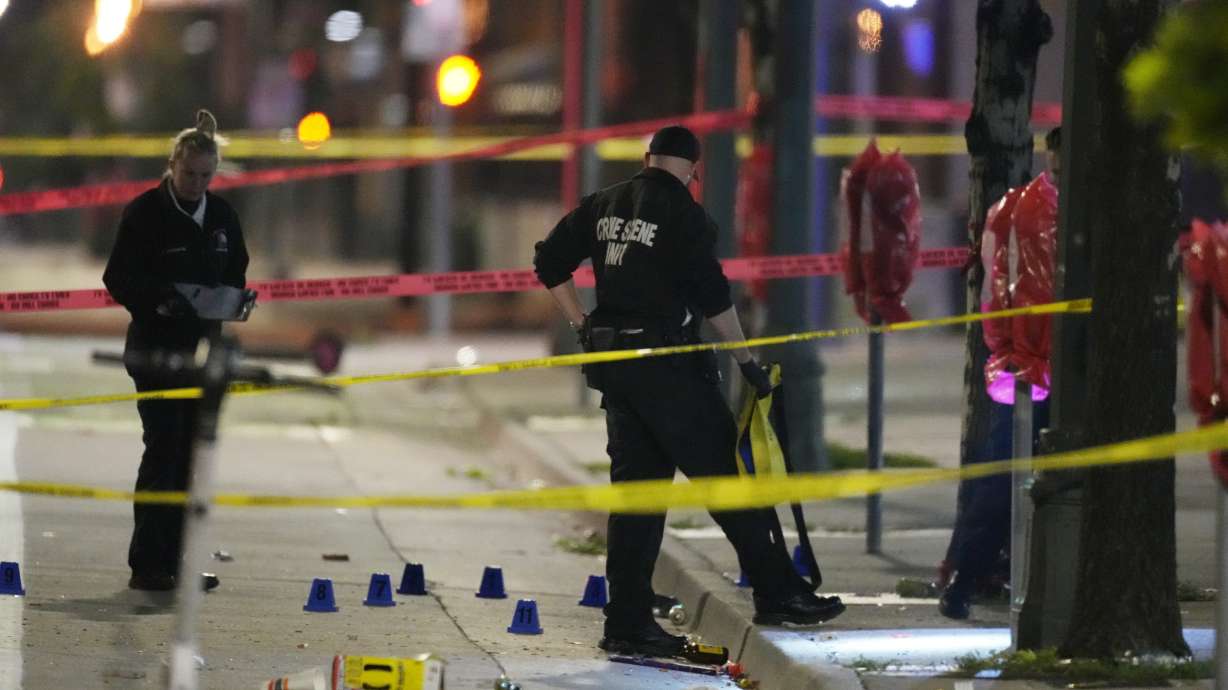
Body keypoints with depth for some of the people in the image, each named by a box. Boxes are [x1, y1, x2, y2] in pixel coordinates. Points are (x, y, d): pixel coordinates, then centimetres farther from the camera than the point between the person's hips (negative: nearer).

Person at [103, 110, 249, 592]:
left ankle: (171, 561, 12)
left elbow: (236, 274, 18)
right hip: (156, 348, -6)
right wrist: (157, 299, -25)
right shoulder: (145, 213, -7)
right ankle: (146, 564, -9)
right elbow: (119, 277, -9)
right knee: (163, 450, -11)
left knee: (191, 454, 6)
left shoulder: (222, 216, 9)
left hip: (203, 348, 6)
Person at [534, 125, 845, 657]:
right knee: (726, 476, 0)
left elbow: (550, 264, 14)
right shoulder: (683, 214, -11)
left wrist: (584, 328, 16)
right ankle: (776, 593, 2)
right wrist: (747, 360, -5)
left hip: (616, 370, 7)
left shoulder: (605, 206, 10)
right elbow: (712, 296, -14)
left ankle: (627, 622, 7)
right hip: (670, 367, -7)